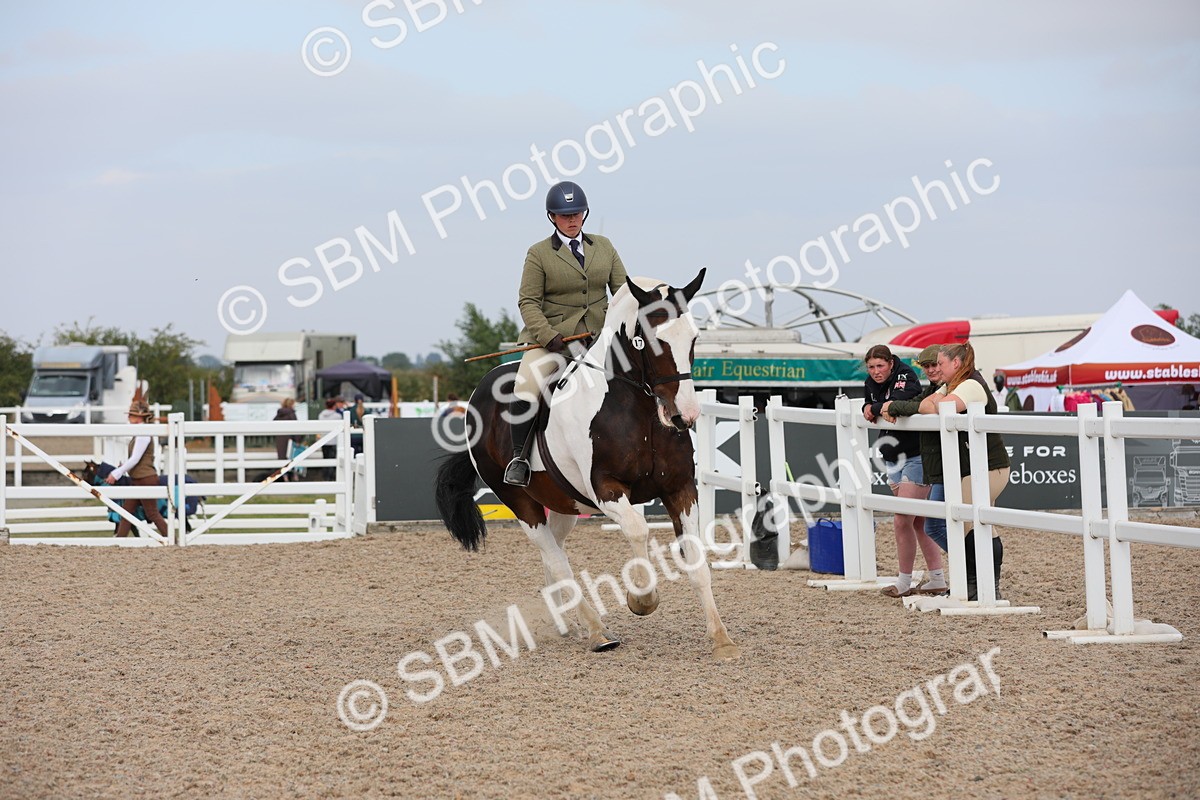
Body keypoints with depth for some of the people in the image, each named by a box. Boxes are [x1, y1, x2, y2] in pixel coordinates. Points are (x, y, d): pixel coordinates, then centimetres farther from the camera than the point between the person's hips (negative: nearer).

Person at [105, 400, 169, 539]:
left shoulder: (144, 433, -16)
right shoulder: (140, 433, 13)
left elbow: (135, 459, -20)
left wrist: (116, 474, -15)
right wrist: (116, 473, 18)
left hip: (146, 479, -10)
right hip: (137, 480, 10)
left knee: (152, 514, -4)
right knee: (126, 512, 8)